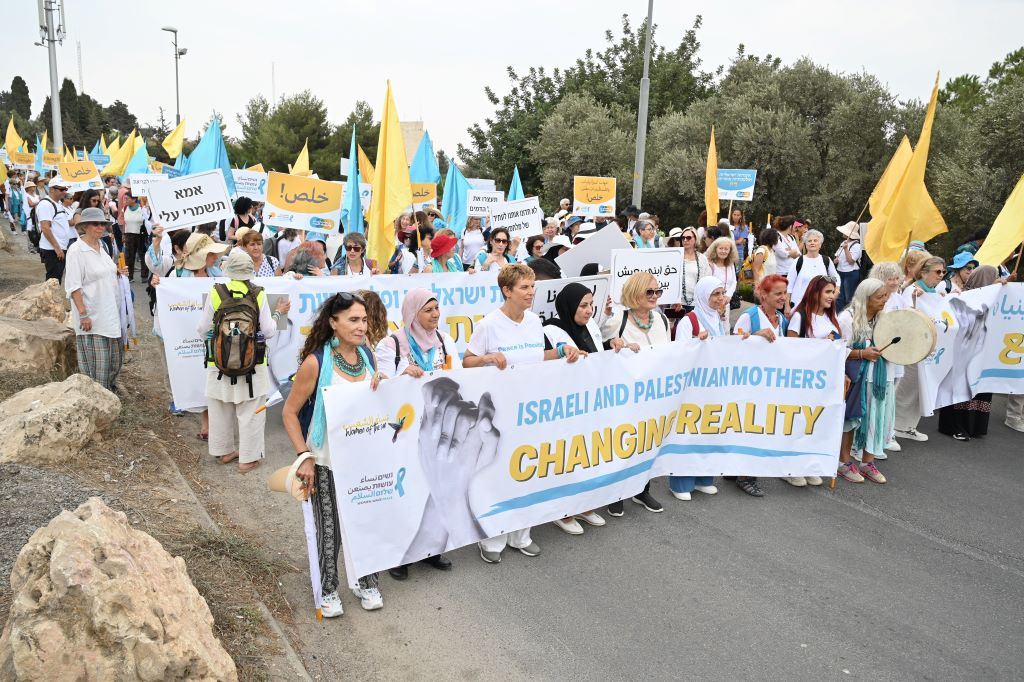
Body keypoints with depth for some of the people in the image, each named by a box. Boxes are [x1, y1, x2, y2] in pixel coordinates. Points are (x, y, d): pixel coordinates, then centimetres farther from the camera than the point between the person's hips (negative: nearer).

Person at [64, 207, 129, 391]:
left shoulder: (100, 246, 10)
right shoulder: (76, 250, -13)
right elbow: (73, 286, -16)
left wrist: (117, 272, 7)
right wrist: (83, 314, -20)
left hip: (109, 312, 8)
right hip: (91, 316, -8)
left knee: (114, 354, 15)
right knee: (94, 360, -1)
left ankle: (109, 386, 32)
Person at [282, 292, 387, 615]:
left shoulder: (367, 354, -2)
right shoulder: (316, 362, -19)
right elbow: (289, 412, -11)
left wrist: (381, 387, -9)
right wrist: (304, 456, -18)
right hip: (327, 461, -5)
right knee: (329, 529, 8)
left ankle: (366, 582, 35)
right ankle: (327, 590, 31)